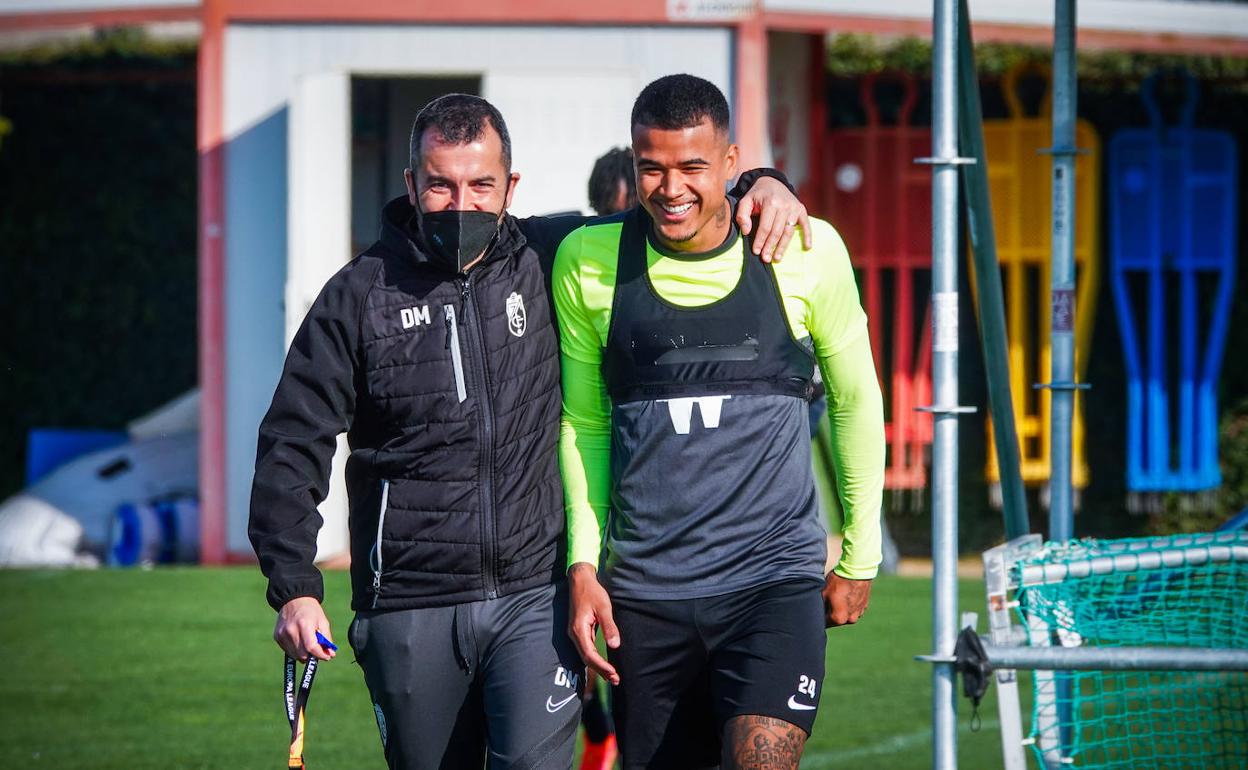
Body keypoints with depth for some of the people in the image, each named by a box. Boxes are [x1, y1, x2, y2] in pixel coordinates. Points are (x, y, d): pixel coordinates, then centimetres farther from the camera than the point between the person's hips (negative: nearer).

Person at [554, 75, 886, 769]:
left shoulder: (806, 252, -2)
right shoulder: (590, 262, 1)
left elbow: (855, 400, 11)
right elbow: (583, 423, 12)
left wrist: (860, 555, 14)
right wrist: (584, 564, 4)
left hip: (775, 579, -2)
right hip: (644, 590, 2)